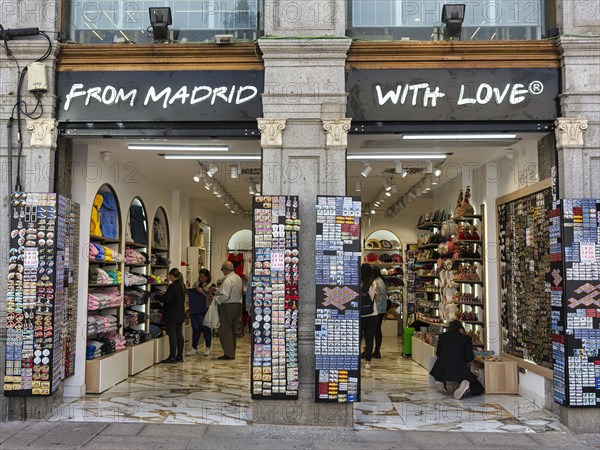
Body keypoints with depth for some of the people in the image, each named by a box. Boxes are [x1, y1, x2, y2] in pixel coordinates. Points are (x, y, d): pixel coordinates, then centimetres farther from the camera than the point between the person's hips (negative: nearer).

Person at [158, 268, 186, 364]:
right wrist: (162, 296, 21)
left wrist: (157, 296, -2)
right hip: (180, 314, 9)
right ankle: (180, 356, 18)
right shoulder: (182, 285, 10)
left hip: (172, 315, -9)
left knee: (172, 335, -5)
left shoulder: (173, 286, -18)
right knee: (179, 334, 12)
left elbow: (166, 299, -20)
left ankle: (172, 357, -2)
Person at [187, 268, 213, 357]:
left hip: (204, 311, -4)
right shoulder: (196, 284, 13)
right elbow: (190, 295, 21)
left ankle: (207, 348, 17)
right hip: (194, 310, 5)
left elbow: (211, 298, -13)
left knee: (206, 329, 4)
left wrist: (202, 292, -19)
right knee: (195, 329, 7)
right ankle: (194, 349, 13)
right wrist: (190, 292, -1)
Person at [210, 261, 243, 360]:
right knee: (233, 330, 14)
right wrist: (217, 290, 18)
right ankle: (232, 352, 20)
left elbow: (225, 295, -24)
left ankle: (228, 354, 0)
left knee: (225, 330, -1)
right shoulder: (238, 278, 11)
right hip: (238, 305, 9)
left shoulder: (227, 280, -17)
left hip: (227, 306, -9)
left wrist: (216, 299, -6)